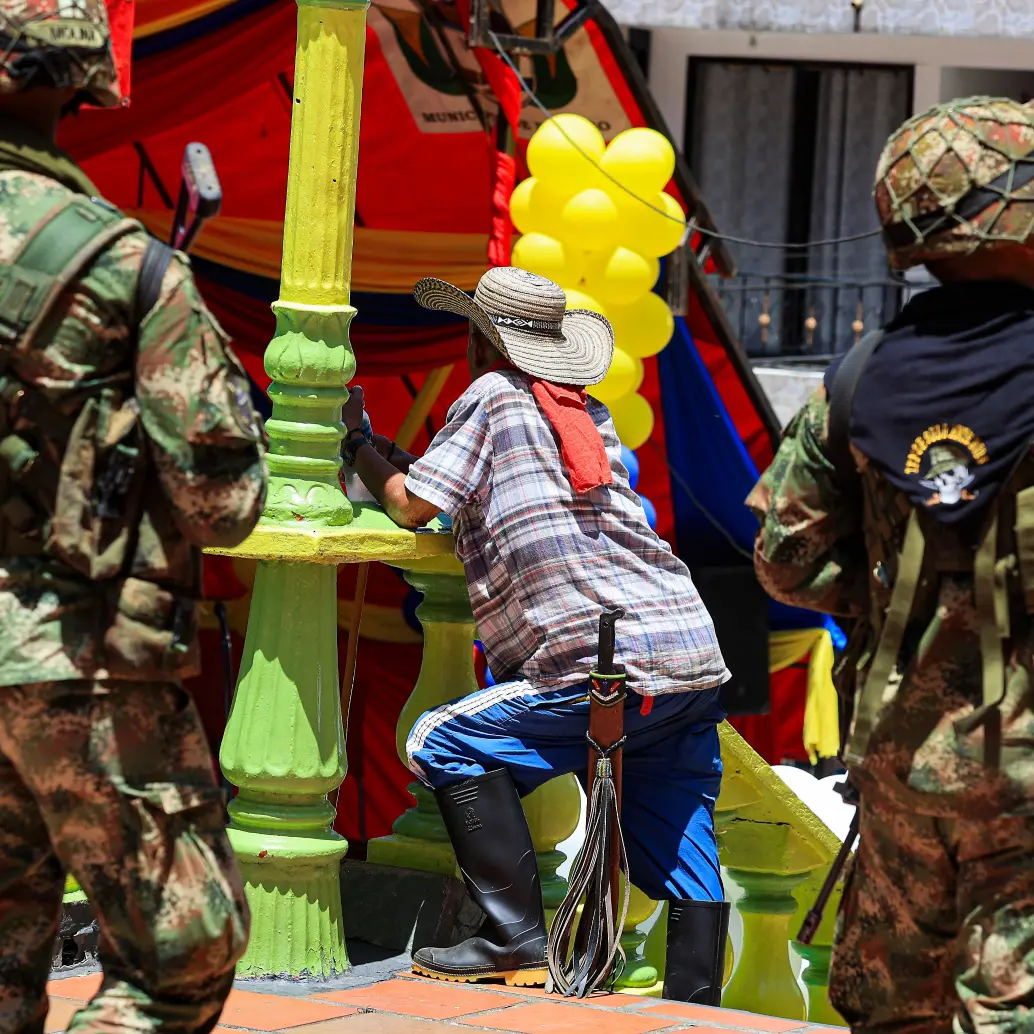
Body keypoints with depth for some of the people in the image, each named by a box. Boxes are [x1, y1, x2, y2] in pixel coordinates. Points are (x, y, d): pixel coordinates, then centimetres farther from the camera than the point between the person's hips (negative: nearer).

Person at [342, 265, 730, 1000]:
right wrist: (392, 456, 31)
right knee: (682, 864, 9)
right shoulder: (591, 417, 25)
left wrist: (359, 447, 20)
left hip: (617, 674, -8)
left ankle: (518, 942, -3)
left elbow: (413, 504, 2)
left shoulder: (495, 396, 4)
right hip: (697, 656, 8)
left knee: (447, 745, 2)